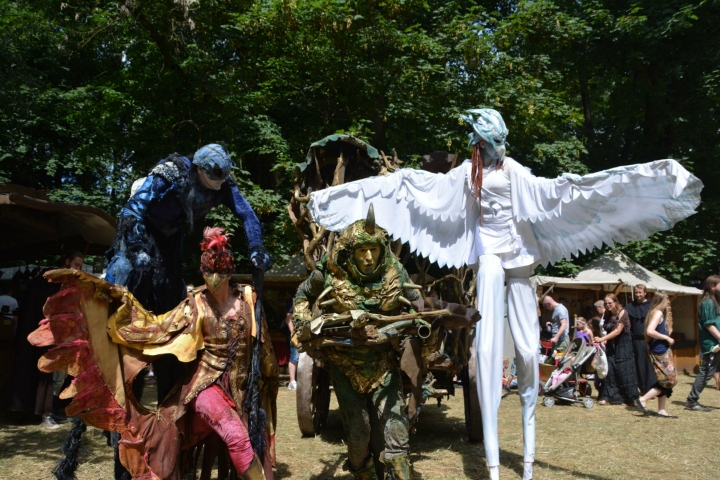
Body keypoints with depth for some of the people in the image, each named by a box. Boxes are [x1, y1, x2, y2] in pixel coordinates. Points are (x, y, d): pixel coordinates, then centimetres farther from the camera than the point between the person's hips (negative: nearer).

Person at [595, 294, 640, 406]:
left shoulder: (622, 313, -12)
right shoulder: (607, 315, 7)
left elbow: (617, 331, -19)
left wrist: (602, 339, -22)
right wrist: (605, 341, -4)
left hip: (623, 345, -5)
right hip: (611, 345, 5)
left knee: (624, 371, -3)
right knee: (609, 370, -2)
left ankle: (630, 398, 8)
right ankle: (608, 396, 3)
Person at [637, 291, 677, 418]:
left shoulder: (659, 313, 16)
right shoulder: (658, 313, -13)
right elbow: (650, 331, -25)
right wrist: (667, 338, -18)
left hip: (662, 351, 10)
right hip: (660, 351, -10)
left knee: (665, 381, 11)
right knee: (668, 380, -6)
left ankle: (661, 410, 14)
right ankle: (644, 399, -4)